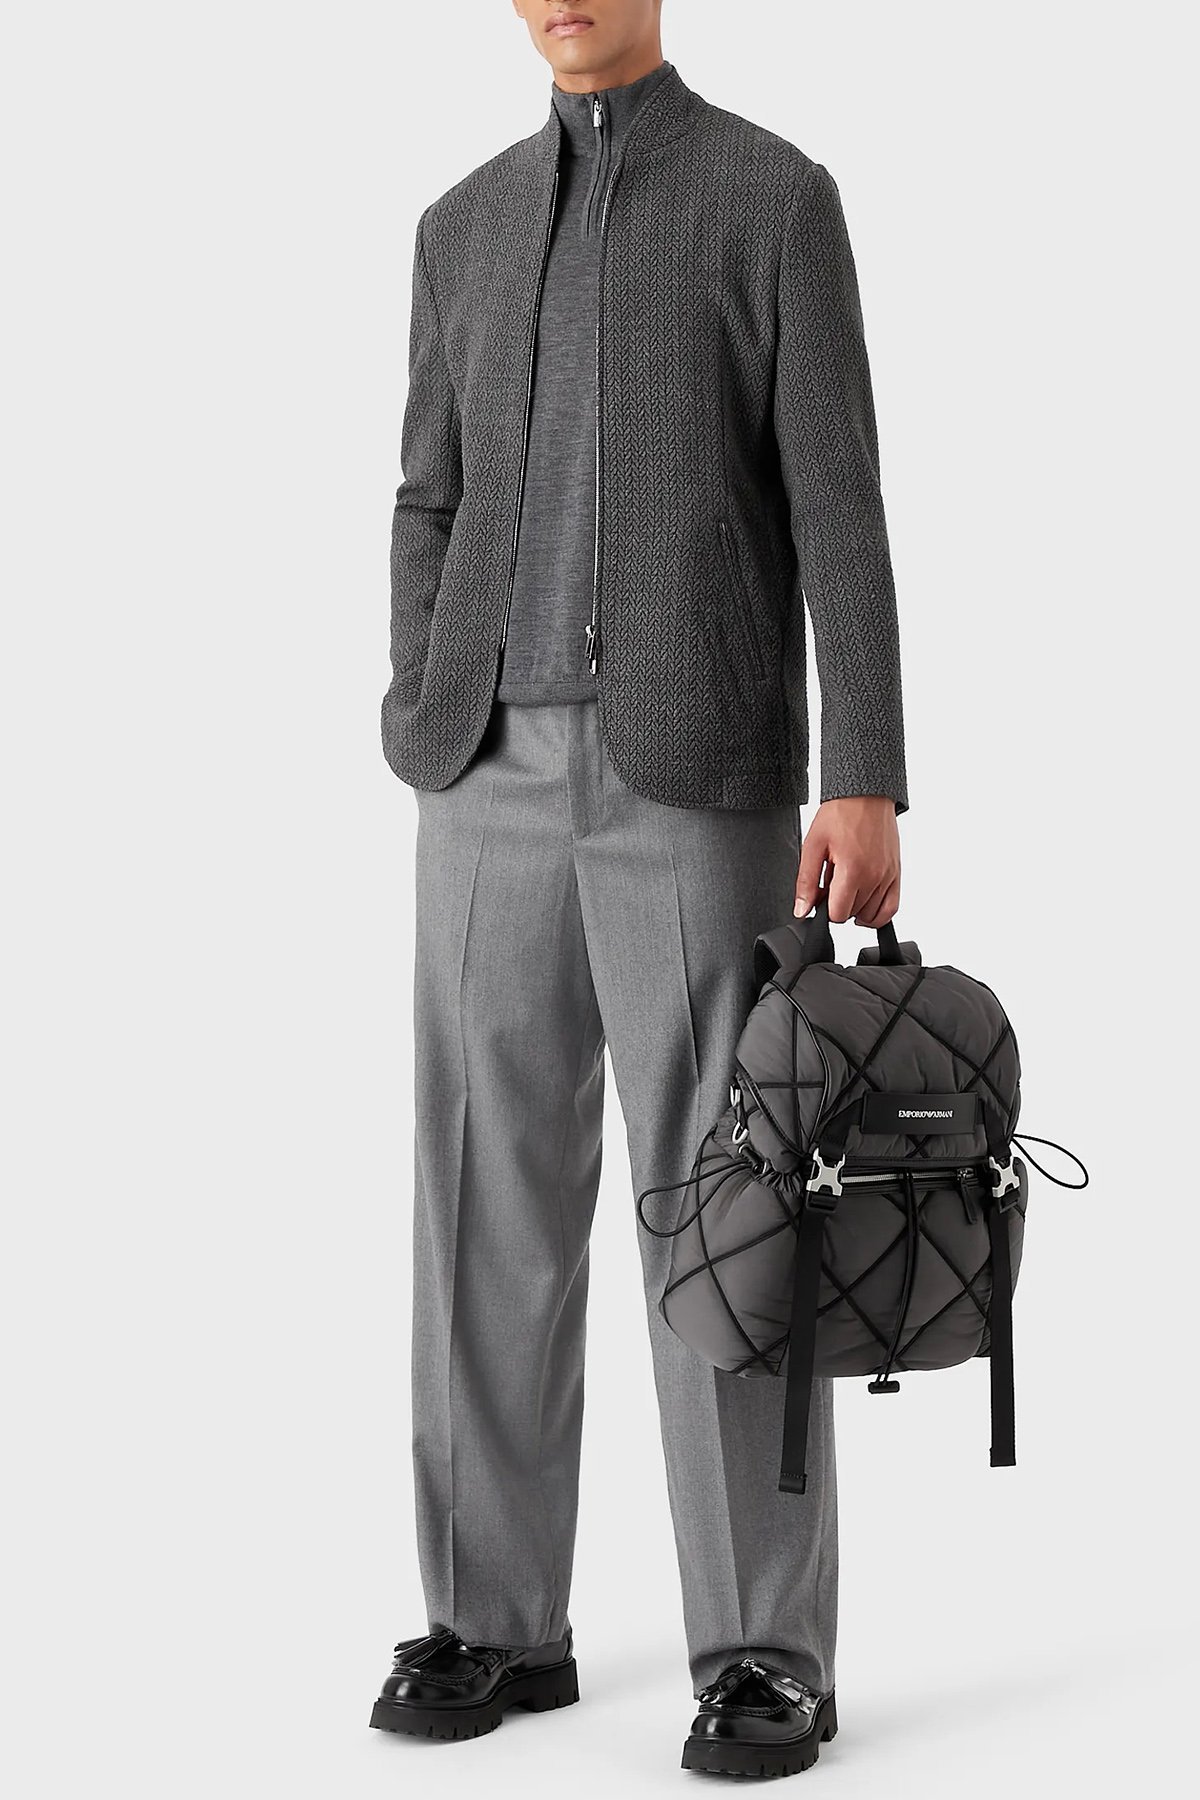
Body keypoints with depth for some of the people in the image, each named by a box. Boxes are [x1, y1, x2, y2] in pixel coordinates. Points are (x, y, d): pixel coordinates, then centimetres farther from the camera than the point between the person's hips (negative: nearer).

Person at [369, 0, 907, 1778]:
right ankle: (500, 1618, 14)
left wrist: (867, 788, -14)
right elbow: (432, 516, 17)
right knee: (497, 1196, 3)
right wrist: (428, 761, 5)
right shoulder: (468, 224, 16)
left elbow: (841, 508, -6)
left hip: (699, 778, -4)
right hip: (504, 777, 5)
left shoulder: (780, 197, 1)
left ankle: (766, 1653, 2)